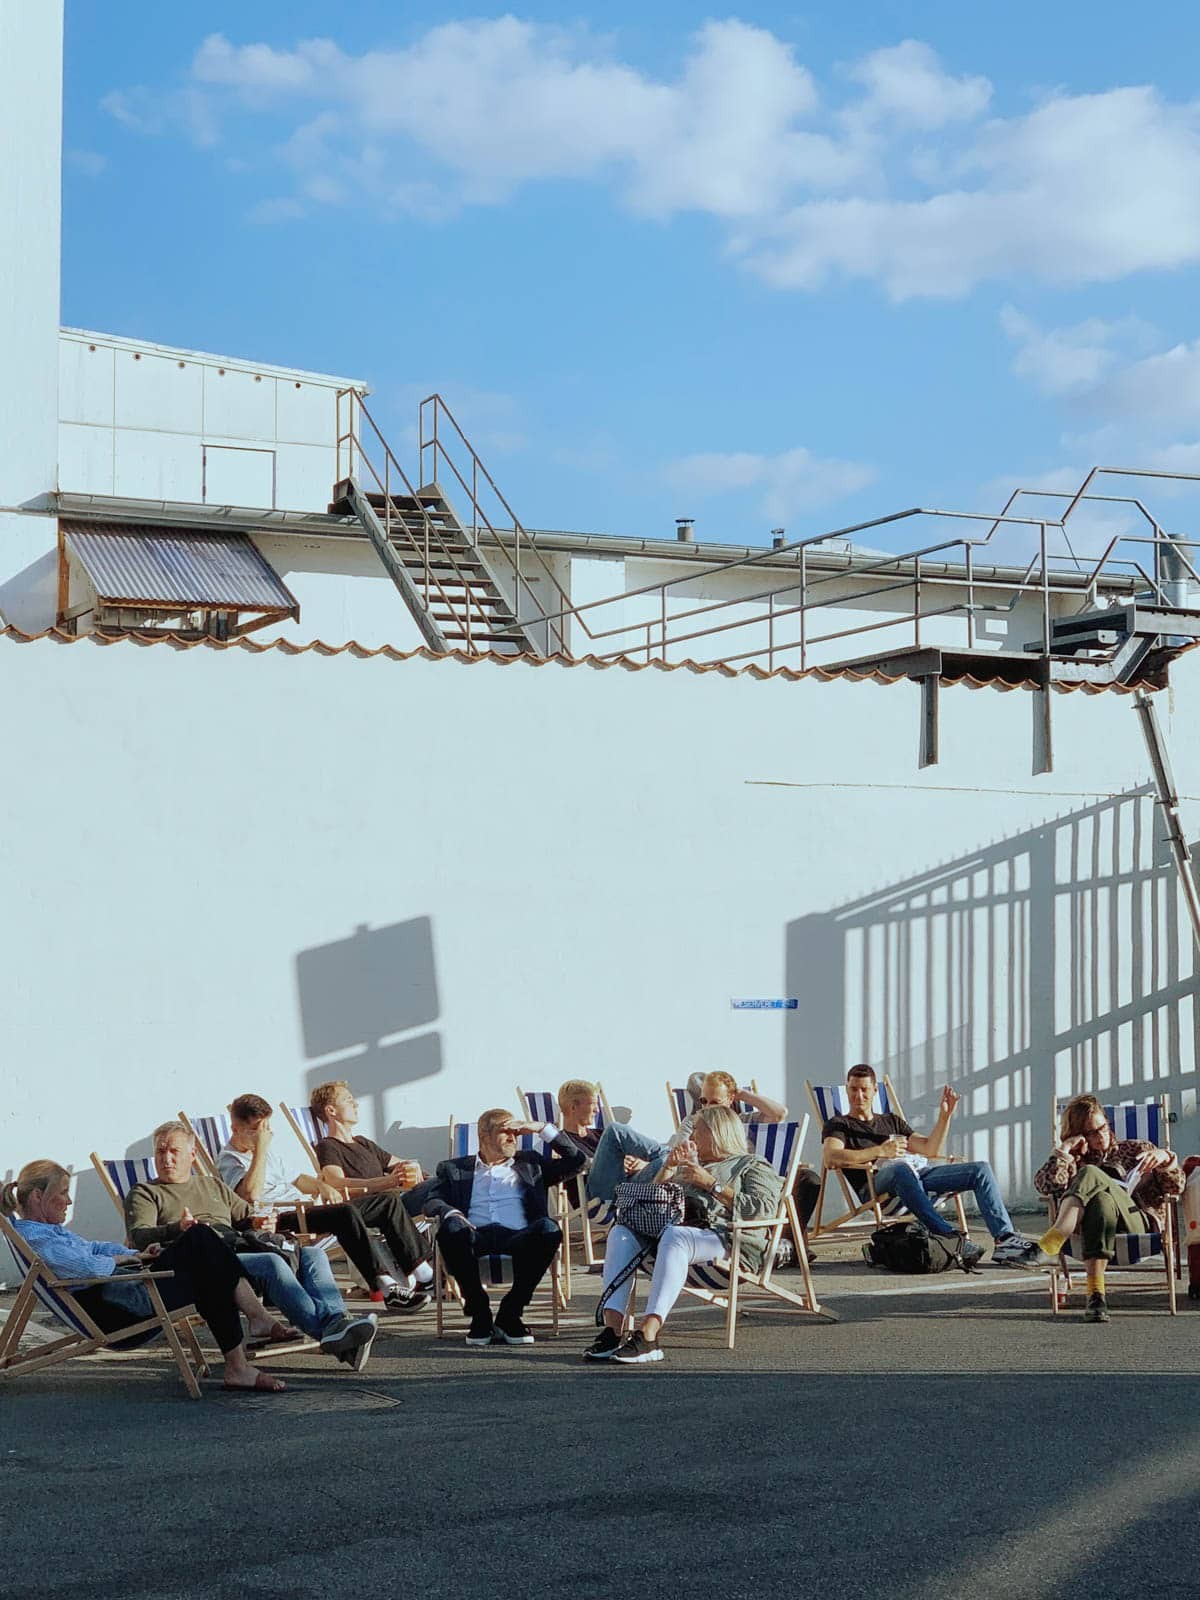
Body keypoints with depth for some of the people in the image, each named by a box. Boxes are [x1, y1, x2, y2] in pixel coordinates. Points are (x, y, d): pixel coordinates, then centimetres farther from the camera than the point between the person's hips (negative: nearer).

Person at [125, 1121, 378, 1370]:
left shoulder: (213, 1185, 35)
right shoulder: (144, 1194, 18)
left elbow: (248, 1217, 33)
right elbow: (139, 1236, 0)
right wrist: (178, 1228, -21)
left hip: (242, 1248, 6)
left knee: (312, 1255, -16)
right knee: (271, 1263, -33)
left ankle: (334, 1321, -38)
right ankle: (325, 1332, -47)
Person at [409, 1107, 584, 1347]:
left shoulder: (530, 1164, 32)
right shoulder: (455, 1169, 26)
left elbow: (576, 1160, 27)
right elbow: (428, 1198, 10)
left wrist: (542, 1129, 20)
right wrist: (450, 1213, -13)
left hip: (517, 1241, 1)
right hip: (476, 1240, -1)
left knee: (549, 1228, -33)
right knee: (451, 1228, -36)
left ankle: (509, 1314, -19)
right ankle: (480, 1315, -19)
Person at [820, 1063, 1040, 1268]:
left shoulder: (891, 1121, 34)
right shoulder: (838, 1125, 17)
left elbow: (930, 1149, 25)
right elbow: (831, 1158, -6)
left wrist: (944, 1116, 11)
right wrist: (879, 1152, -13)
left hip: (919, 1173, 6)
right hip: (877, 1182, -6)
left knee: (981, 1169, -10)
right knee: (902, 1169, -42)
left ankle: (1005, 1240, -25)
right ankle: (951, 1237, -52)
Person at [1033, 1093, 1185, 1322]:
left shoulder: (1135, 1149, 31)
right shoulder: (1074, 1161, 31)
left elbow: (1177, 1186, 19)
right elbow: (1044, 1185, 9)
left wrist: (1164, 1159, 0)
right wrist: (1063, 1150, 6)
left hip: (1139, 1222, -1)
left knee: (1090, 1174, -29)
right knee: (1102, 1201, -39)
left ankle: (1057, 1236, -53)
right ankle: (1095, 1294, -53)